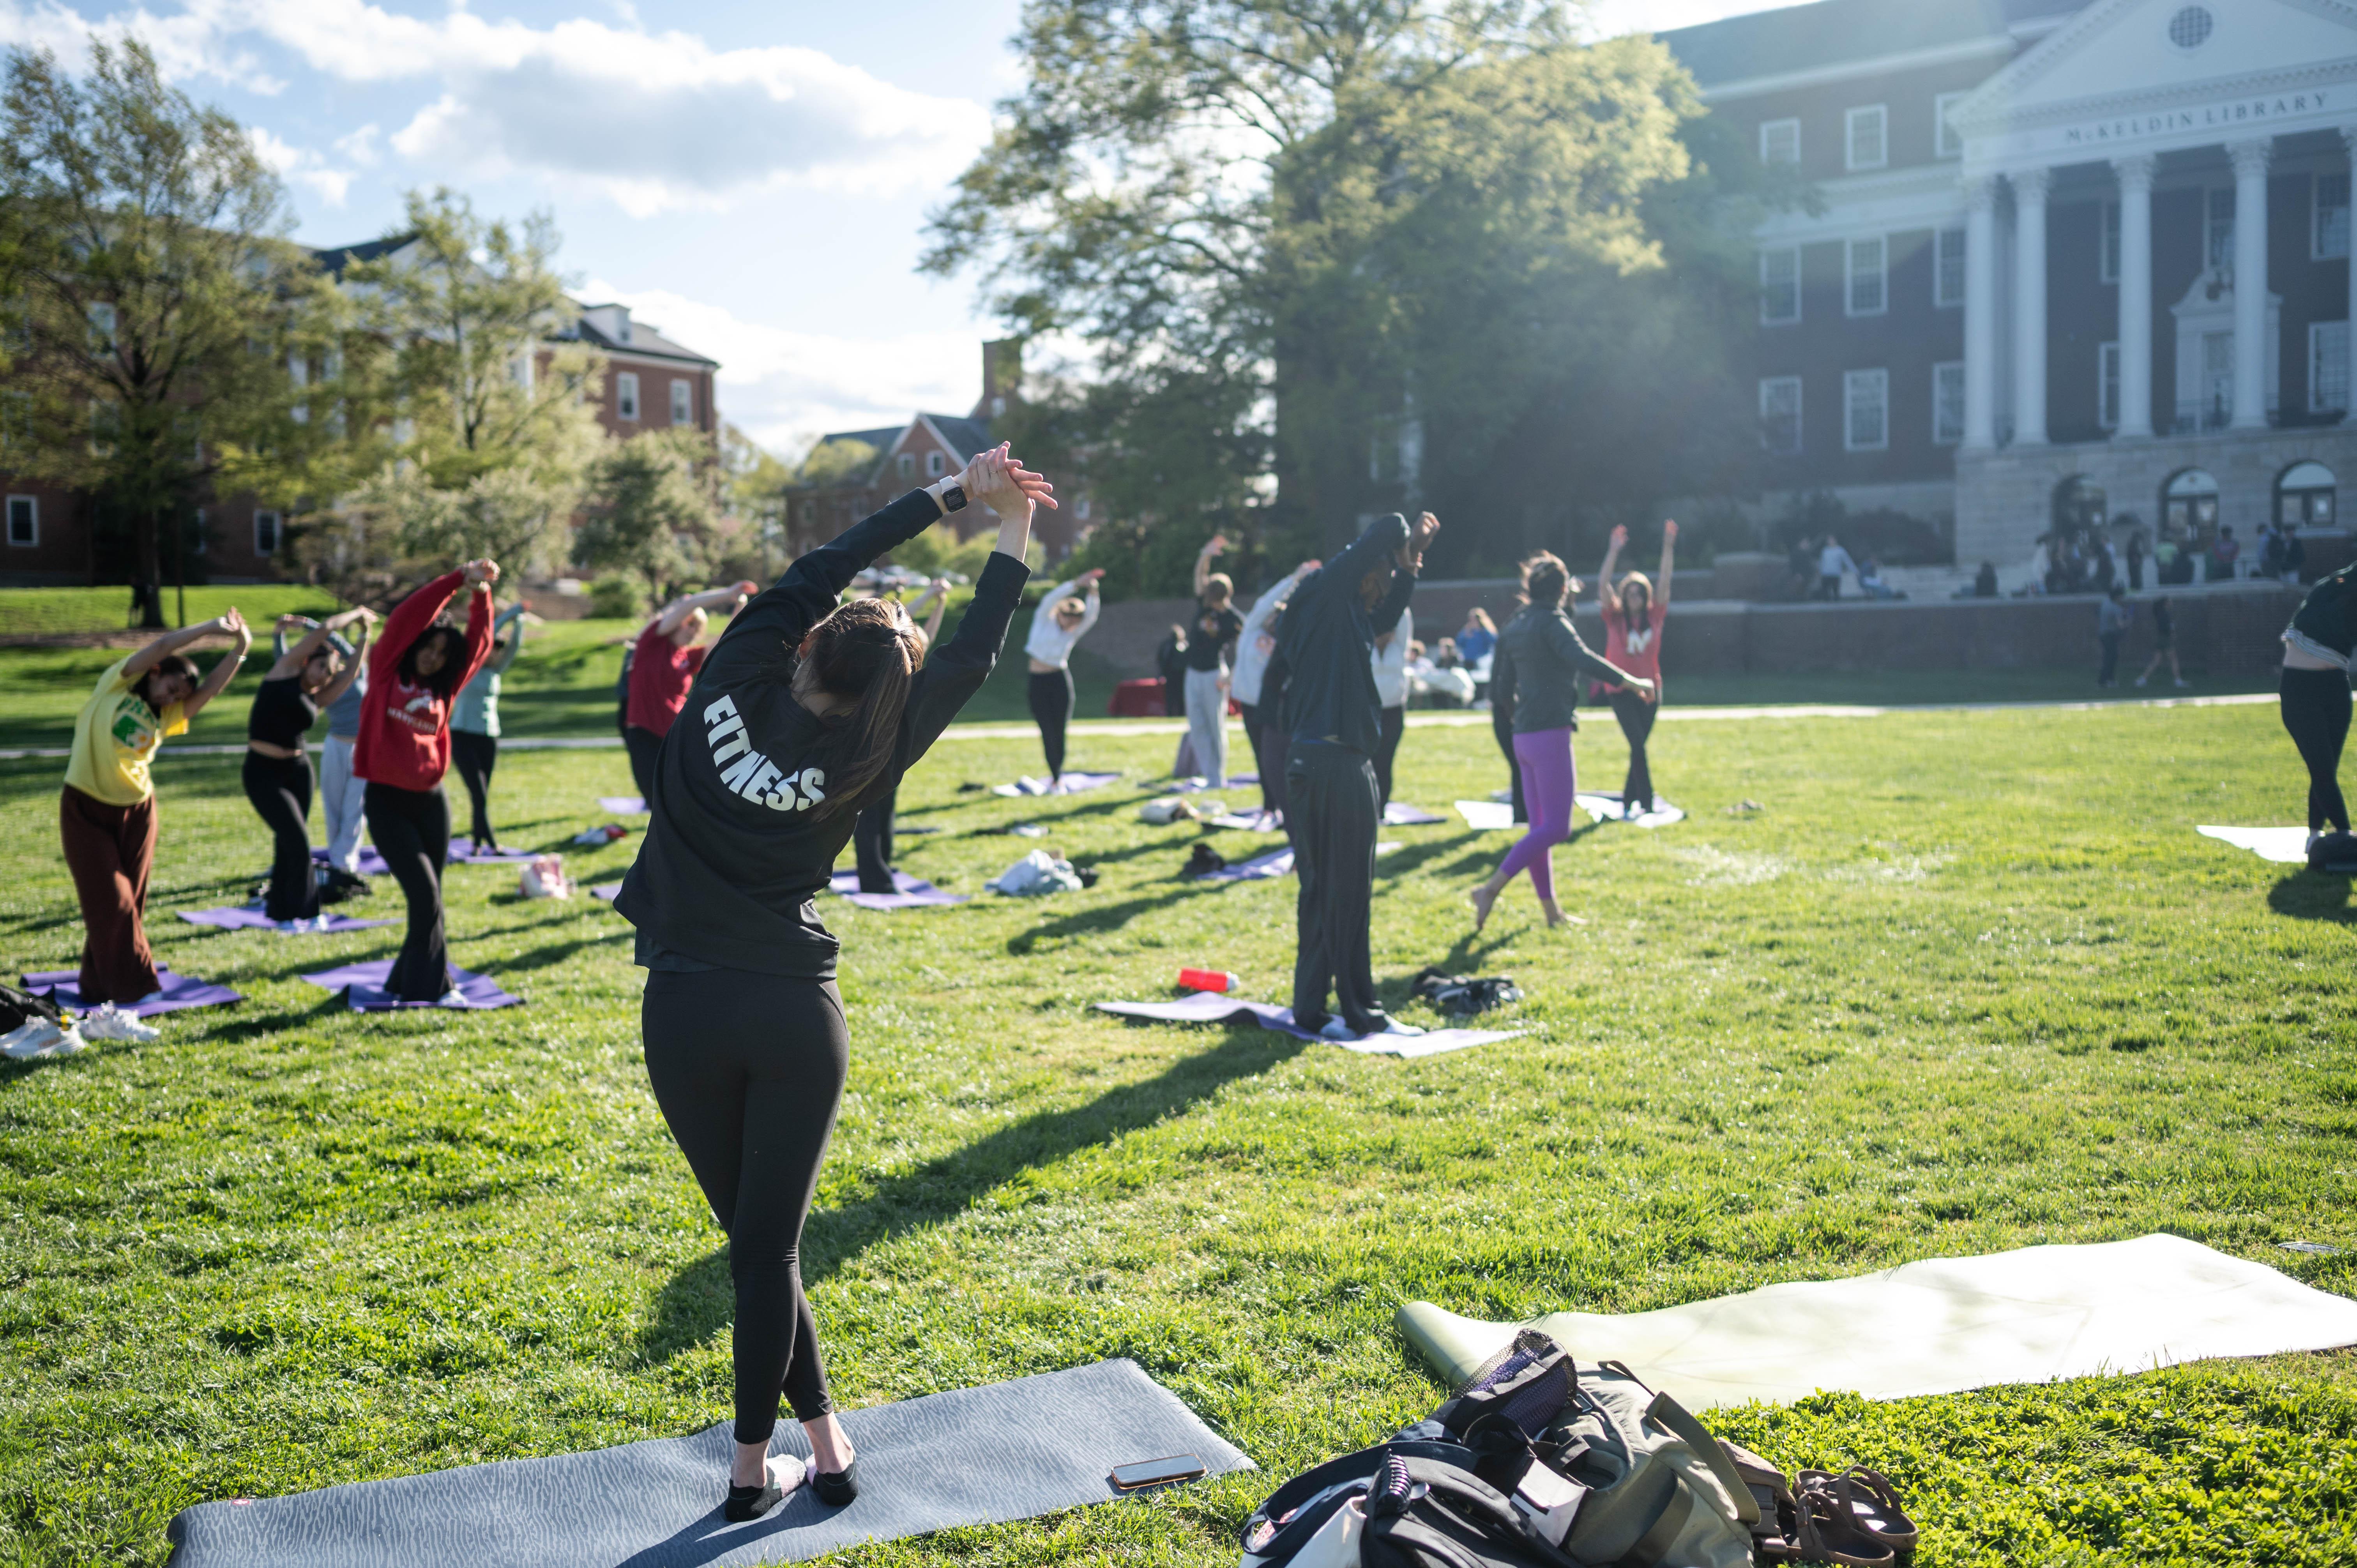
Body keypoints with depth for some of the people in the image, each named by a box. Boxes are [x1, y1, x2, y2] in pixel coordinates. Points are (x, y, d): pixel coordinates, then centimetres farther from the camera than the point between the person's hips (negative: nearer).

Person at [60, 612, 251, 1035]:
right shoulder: (116, 685, -2)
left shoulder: (166, 715, 7)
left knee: (126, 907, 6)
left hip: (136, 813, 5)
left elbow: (212, 687, -5)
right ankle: (123, 998, -7)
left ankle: (100, 1003, 18)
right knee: (112, 906, -8)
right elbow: (162, 646, -13)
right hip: (86, 810, -5)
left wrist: (240, 648, -16)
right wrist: (212, 628, -14)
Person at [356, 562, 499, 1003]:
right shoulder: (387, 673, 3)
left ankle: (409, 980, 19)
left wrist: (480, 595, -3)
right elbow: (406, 617, -6)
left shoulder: (442, 689, 11)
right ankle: (429, 986, 0)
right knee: (425, 894, -9)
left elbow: (480, 643, 8)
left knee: (428, 898, 7)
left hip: (431, 801, 4)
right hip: (387, 802, -4)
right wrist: (458, 580, -10)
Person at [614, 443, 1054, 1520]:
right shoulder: (859, 757, -7)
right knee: (769, 1247, 9)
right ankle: (752, 1468, 20)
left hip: (685, 1012, 1)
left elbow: (818, 571, 5)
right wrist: (1010, 541, 12)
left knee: (751, 1237, 12)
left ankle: (822, 1442, 19)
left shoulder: (735, 685, -6)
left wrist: (950, 493, 10)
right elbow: (971, 661, 3)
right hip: (795, 1016, -1)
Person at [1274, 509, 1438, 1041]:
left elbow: (1389, 617, 37)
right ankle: (1312, 1010, 4)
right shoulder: (1321, 599, -8)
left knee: (1352, 893, 12)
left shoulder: (1355, 615, 17)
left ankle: (1359, 1010, 19)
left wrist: (1408, 565, 25)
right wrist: (1405, 538, 7)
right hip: (1323, 765, -9)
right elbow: (1382, 533, -13)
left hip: (1353, 766, 9)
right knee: (1324, 891, -4)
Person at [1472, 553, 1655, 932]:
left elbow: (1502, 691, 17)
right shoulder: (1551, 622, -9)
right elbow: (1583, 660, -26)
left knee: (1541, 827, 12)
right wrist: (1632, 681, -21)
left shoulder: (1514, 628, 14)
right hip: (1550, 734, -9)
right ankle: (1491, 889, -16)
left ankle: (1551, 911, 17)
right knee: (1556, 828, -8)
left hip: (1523, 737, 9)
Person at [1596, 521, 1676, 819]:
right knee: (1638, 744, -16)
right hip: (1621, 690, -4)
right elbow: (1604, 584, -15)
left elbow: (1665, 582, -3)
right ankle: (1647, 801, -17)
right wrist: (1614, 550, -24)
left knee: (1639, 746, 10)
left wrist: (1669, 546, -12)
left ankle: (1628, 802, 22)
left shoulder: (1654, 616, 3)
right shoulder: (1615, 617, -4)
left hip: (1649, 689, 4)